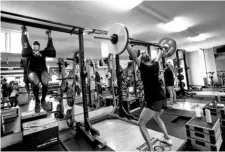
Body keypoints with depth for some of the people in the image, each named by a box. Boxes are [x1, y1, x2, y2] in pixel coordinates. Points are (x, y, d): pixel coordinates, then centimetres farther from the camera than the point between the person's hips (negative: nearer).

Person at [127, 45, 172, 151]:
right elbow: (158, 56, 26)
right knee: (156, 117, 35)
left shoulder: (143, 67, -8)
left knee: (141, 124, 8)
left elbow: (133, 55, -11)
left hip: (153, 101, -8)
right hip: (163, 99, 8)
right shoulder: (155, 65, 8)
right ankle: (167, 138, 43)